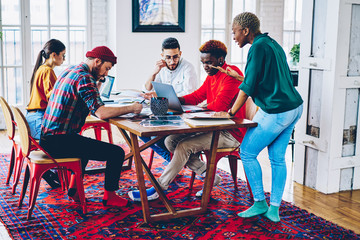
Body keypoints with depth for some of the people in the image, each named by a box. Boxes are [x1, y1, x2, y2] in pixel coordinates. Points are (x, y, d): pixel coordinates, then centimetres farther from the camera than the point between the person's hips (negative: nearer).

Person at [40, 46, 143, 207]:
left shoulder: (69, 72, 14)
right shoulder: (84, 78, -17)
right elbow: (101, 112, -27)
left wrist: (97, 82, 16)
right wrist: (132, 108, -17)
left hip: (47, 138, 11)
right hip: (59, 142, -11)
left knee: (87, 144, 39)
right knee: (116, 153, -9)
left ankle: (74, 189, 39)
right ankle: (109, 196, 8)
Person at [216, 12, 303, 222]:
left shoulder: (258, 47, -13)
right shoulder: (273, 44, 16)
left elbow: (248, 86, -16)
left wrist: (231, 113, -8)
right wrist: (237, 76, 28)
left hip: (276, 112, -10)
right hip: (295, 107, 10)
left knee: (247, 153, 4)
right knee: (277, 158, 12)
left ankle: (260, 203, 11)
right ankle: (274, 209, 16)